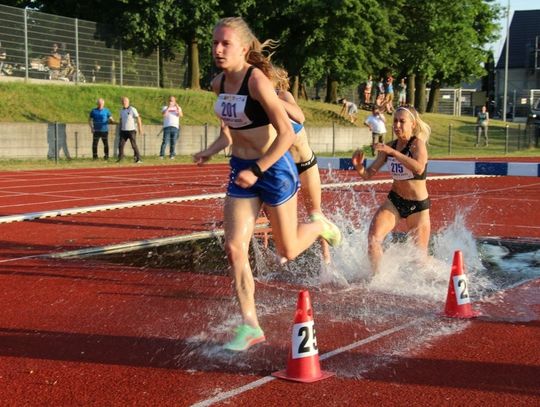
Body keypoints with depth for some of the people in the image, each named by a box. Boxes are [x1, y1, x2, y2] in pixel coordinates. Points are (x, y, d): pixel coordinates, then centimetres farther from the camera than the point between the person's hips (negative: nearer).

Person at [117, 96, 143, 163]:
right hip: (123, 131, 6)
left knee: (134, 145, -7)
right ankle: (120, 158, 10)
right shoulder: (121, 110, 12)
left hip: (131, 130, -5)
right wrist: (120, 129, 18)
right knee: (120, 145, 0)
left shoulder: (132, 109, -7)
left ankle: (138, 159, -2)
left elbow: (138, 119, -8)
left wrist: (140, 128, -13)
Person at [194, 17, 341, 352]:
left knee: (288, 251, 8)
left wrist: (257, 171, -24)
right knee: (234, 248, -3)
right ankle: (250, 326, 7)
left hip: (274, 169, -7)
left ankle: (320, 226, 42)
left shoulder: (257, 80, -21)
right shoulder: (219, 83, 2)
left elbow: (286, 134, -23)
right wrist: (211, 151, -1)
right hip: (241, 172, 7)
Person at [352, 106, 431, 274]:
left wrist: (393, 152, -39)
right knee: (373, 237, -22)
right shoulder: (388, 147, 0)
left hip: (418, 205, -4)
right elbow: (368, 174, 3)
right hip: (394, 201, 4)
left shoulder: (417, 143, -16)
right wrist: (358, 166, -20)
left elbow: (419, 169, -37)